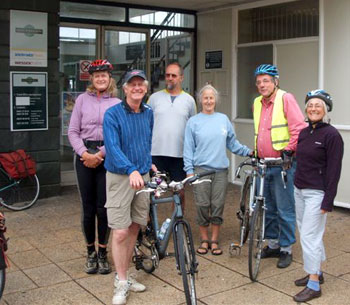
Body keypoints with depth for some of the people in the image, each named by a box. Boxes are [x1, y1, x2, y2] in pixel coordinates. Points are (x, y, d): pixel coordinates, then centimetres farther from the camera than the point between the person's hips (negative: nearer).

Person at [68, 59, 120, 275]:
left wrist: (100, 154, -11)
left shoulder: (117, 103, 4)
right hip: (84, 155, 1)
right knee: (88, 207, 4)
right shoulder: (83, 99, 6)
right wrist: (85, 152, -10)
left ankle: (103, 254, 16)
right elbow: (73, 131, 3)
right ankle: (91, 252, 21)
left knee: (103, 207, 1)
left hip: (107, 157, -1)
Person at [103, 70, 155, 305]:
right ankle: (121, 283, 7)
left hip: (142, 176, 5)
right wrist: (131, 170, -34)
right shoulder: (113, 114, -11)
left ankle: (125, 275, 27)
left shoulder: (149, 113, 7)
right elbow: (113, 147, -21)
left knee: (134, 229, 12)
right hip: (120, 177, -5)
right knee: (120, 232, -7)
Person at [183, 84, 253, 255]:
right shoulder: (193, 122, 4)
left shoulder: (223, 119, 10)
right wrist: (189, 171, -2)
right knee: (202, 206, 0)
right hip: (201, 169, -2)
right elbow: (188, 148, 3)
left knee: (218, 206, 3)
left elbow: (232, 143, 16)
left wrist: (249, 152, 7)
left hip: (220, 170, 2)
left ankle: (214, 241, 16)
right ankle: (204, 240, 15)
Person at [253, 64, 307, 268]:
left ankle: (286, 250, 14)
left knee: (285, 209, 1)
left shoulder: (286, 99, -9)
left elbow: (300, 128, -15)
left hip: (283, 164, -7)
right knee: (268, 208, 15)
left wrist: (289, 150, -19)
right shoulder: (257, 103, 13)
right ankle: (273, 245, 30)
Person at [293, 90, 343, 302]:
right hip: (299, 190, 8)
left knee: (309, 236, -6)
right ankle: (316, 272, 32)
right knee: (308, 233, 16)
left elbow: (334, 171, -15)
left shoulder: (331, 135, -12)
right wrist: (296, 185, 16)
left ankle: (314, 285, 3)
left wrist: (328, 201, -17)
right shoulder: (304, 133, 10)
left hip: (316, 193, -8)